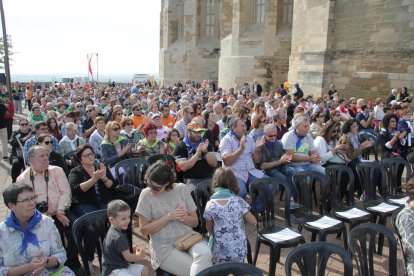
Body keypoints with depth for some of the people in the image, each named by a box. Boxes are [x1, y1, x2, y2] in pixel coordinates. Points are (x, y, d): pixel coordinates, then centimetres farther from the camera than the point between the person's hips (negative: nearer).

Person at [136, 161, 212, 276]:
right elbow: (144, 230, -7)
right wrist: (168, 217, -18)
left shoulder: (182, 189, -1)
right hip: (164, 247, -3)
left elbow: (195, 221, 5)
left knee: (205, 254, -29)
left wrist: (183, 218, -17)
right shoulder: (146, 195, -8)